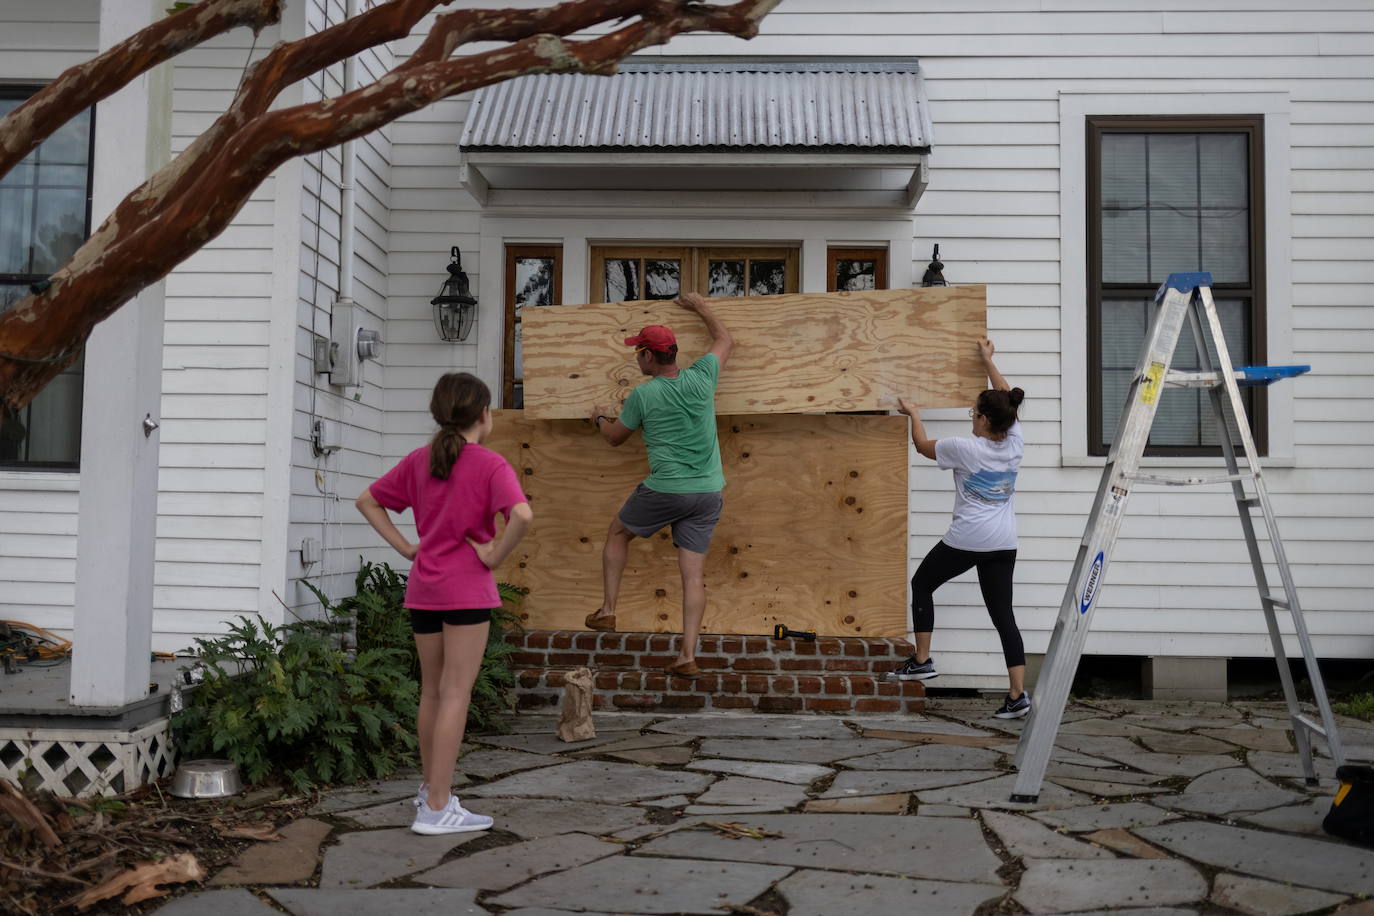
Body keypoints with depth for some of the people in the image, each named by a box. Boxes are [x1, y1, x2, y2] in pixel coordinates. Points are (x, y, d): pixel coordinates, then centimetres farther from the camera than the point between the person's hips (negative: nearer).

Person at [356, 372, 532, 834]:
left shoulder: (418, 460, 8)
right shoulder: (489, 465, -10)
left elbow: (367, 502, 15)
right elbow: (522, 514, -28)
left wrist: (405, 547, 10)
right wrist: (496, 554, -14)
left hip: (422, 588, 6)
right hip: (467, 589, -6)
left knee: (432, 691, 18)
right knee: (455, 694, -1)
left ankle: (431, 786, 32)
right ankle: (437, 807, 1)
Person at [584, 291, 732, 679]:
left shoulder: (643, 395, -6)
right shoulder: (701, 378, 2)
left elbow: (615, 437, 12)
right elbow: (725, 340, 22)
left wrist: (600, 418, 33)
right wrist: (700, 306, 35)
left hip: (664, 490, -3)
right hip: (708, 493, 3)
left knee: (618, 533, 23)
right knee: (694, 572, 3)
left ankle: (607, 610, 24)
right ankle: (688, 655, -1)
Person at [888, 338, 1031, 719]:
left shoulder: (965, 448, -13)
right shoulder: (1015, 443, 2)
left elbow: (924, 446, 5)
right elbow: (1006, 400, 19)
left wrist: (913, 414, 21)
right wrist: (988, 361, 27)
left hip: (966, 539, -5)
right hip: (1004, 544, 5)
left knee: (921, 584, 17)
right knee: (1002, 613, 5)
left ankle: (922, 661, 17)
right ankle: (1017, 694, -2)